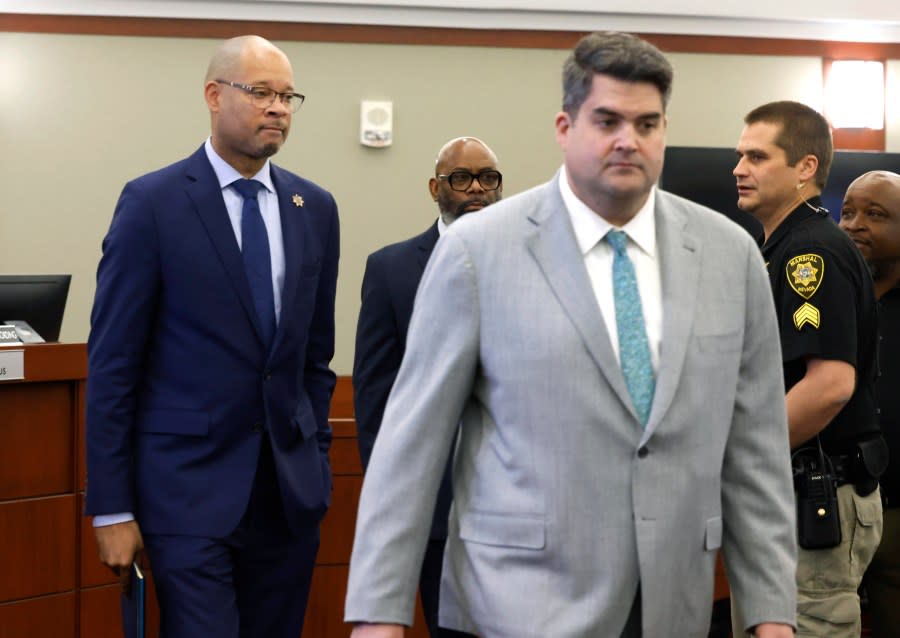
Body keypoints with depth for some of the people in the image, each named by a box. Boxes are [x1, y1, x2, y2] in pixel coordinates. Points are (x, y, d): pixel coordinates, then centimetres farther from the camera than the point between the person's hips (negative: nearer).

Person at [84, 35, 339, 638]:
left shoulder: (315, 208, 8)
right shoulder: (153, 202, -5)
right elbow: (112, 363, -6)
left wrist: (318, 460, 10)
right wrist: (111, 508, -8)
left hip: (291, 487, 5)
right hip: (190, 485, -4)